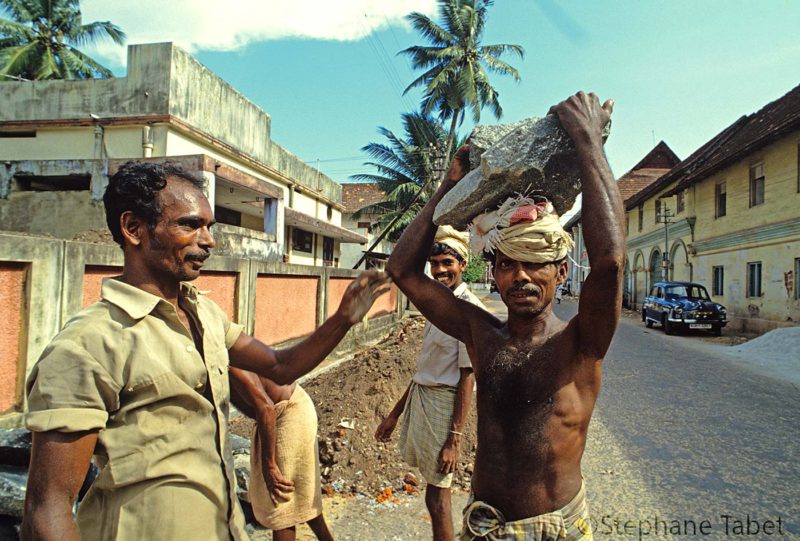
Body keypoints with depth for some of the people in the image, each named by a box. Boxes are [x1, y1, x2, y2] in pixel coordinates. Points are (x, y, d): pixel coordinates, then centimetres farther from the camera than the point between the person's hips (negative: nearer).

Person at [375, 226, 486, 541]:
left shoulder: (469, 310, -15)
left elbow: (467, 377, -17)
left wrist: (455, 438, -18)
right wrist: (395, 413, 18)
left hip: (444, 403, -8)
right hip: (420, 396, 8)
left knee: (437, 495, 3)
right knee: (434, 490, 17)